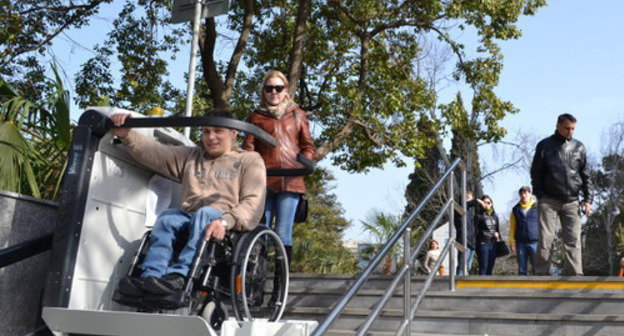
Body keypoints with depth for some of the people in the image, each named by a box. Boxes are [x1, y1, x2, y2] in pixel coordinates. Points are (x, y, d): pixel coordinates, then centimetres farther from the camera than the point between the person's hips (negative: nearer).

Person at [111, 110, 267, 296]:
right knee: (167, 217, -25)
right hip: (188, 221, 4)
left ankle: (179, 274, -47)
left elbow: (253, 203, -5)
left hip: (231, 227, -4)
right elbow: (152, 152, 16)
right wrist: (126, 134, -3)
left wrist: (225, 221, -23)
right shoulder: (190, 156, 28)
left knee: (206, 213, -33)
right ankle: (151, 275, -40)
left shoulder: (250, 160, 12)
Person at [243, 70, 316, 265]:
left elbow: (308, 147, 18)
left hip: (290, 181, 0)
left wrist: (303, 165, -2)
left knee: (283, 234, -5)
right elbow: (248, 149, 13)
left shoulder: (298, 115, 19)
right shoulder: (256, 116, 18)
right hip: (263, 181, 0)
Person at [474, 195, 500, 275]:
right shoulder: (479, 216, -2)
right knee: (483, 267, -8)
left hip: (493, 244, 5)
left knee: (490, 267, 8)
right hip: (483, 244, -5)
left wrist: (497, 233, 1)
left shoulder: (495, 216, 15)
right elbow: (475, 230, -5)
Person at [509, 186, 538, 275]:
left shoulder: (537, 207, 7)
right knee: (522, 269, 4)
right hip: (520, 243, 2)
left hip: (534, 242, -2)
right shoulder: (516, 209, 12)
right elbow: (512, 227, 10)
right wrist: (512, 243, 2)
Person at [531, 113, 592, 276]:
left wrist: (587, 199, 4)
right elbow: (535, 173, 5)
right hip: (549, 201, -2)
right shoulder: (545, 145, 6)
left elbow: (586, 175, 14)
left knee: (573, 241, -2)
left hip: (571, 202, 3)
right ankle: (542, 274, -4)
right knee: (545, 239, -6)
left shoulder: (579, 147, 13)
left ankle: (574, 275, -2)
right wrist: (540, 196, -4)